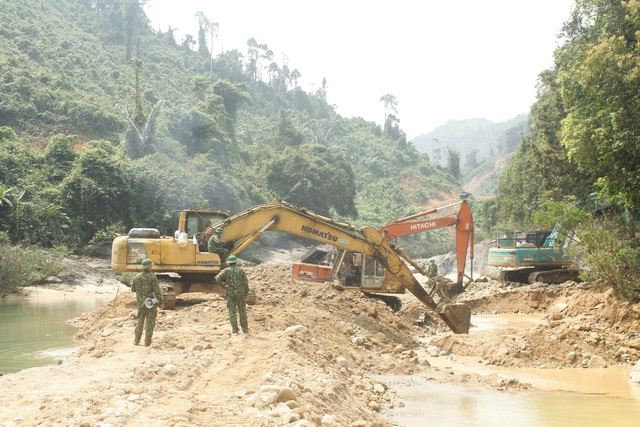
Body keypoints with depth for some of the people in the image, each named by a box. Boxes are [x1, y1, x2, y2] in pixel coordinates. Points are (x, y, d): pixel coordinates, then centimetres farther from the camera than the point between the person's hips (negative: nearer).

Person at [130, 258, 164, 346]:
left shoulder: (137, 277, 0)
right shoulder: (152, 277, -14)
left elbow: (133, 289, 10)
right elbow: (157, 290, -15)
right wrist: (161, 302, -8)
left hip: (141, 302, 4)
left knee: (140, 321, 17)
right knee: (150, 322, 3)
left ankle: (136, 340, 21)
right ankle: (147, 342, 4)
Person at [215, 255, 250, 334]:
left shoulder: (226, 270, -3)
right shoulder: (241, 270, -1)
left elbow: (218, 278, -15)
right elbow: (245, 283, -2)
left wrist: (224, 286, -3)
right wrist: (246, 293, 7)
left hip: (230, 293, -1)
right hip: (240, 293, 1)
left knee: (232, 311, 4)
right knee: (242, 311, 10)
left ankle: (234, 329, 2)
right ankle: (245, 329, 13)